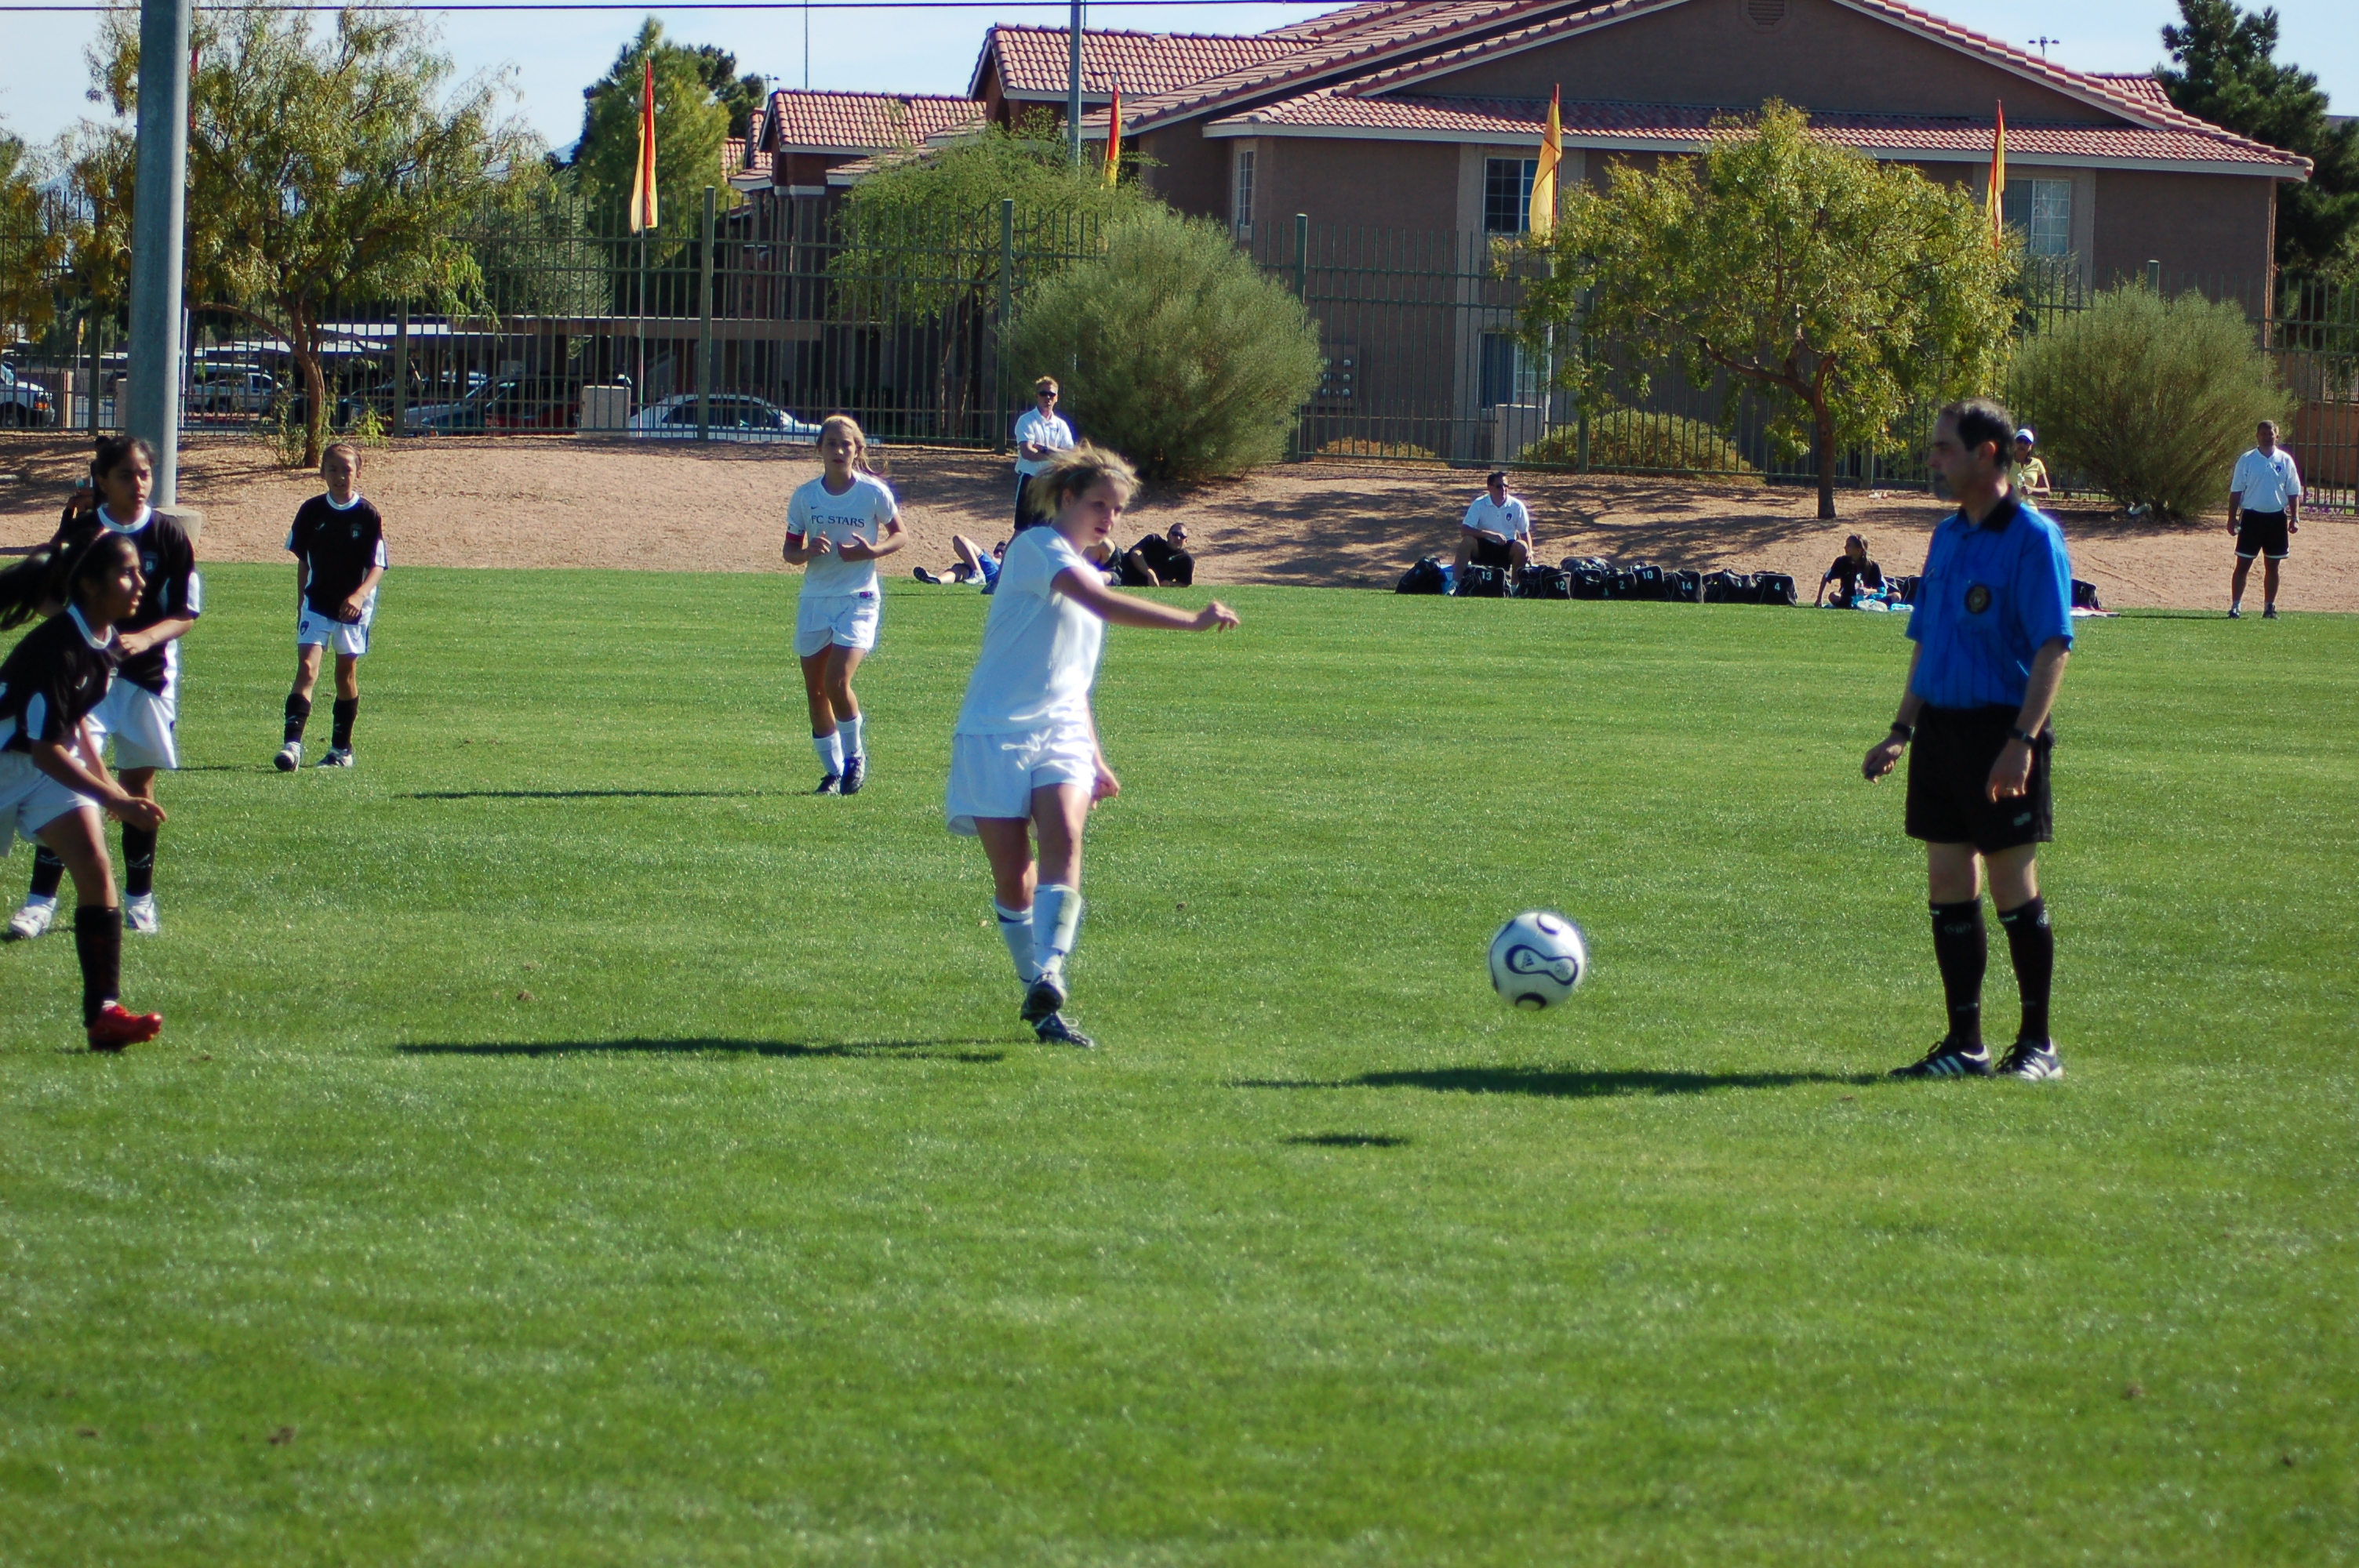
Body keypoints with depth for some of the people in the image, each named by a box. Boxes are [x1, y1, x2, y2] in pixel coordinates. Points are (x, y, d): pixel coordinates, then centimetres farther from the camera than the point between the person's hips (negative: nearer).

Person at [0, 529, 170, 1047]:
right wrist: (114, 801, -33)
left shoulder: (106, 643, -4)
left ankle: (103, 1011, -14)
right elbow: (46, 750, -30)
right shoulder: (57, 648, -30)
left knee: (95, 870, -11)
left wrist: (106, 780, 10)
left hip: (51, 767, 7)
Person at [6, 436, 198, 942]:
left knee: (139, 784, 8)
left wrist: (145, 639, -20)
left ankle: (139, 898, 22)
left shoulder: (170, 536, -2)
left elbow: (186, 613, -1)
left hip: (148, 676, 0)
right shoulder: (77, 533, 0)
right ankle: (42, 899, -8)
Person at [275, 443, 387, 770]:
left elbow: (378, 566, -9)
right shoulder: (311, 511, 0)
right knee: (306, 669, -13)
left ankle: (342, 748, 23)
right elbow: (303, 562, 11)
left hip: (353, 608, -1)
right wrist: (300, 606, 13)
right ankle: (292, 744, -23)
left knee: (346, 673, 11)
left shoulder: (368, 516, -7)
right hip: (316, 605, 1)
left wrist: (360, 594, -27)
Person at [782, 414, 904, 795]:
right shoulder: (805, 497, 1)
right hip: (815, 599, 4)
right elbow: (790, 551, 6)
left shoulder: (874, 492, -6)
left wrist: (871, 551, -15)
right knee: (815, 690, 6)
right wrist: (808, 552, -17)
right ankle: (833, 770, 22)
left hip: (858, 598, -4)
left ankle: (855, 755, 5)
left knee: (837, 682, -18)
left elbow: (899, 536, 5)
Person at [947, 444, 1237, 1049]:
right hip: (997, 733, -6)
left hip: (1060, 735, 6)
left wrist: (1095, 759, 28)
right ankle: (1036, 988, 13)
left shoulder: (1087, 575, 20)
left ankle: (1048, 982, -33)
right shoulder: (1036, 548, -7)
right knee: (1013, 878, -4)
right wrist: (1191, 621, -31)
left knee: (1064, 842, -21)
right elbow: (1104, 605, -24)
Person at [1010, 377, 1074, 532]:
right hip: (1030, 479, -5)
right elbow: (1027, 453, -19)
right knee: (1022, 529, -7)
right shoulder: (1026, 421, -6)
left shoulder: (1061, 425, 9)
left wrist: (1045, 449, -14)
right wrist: (1055, 453, -14)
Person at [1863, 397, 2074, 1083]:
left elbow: (2053, 647, -16)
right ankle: (1964, 1045, 13)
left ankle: (2038, 1045, 9)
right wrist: (1901, 731, 16)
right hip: (1941, 729, 7)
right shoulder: (1946, 536, 13)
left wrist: (2021, 741, -23)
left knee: (2013, 891, -2)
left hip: (1999, 733, -7)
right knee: (1948, 888, 7)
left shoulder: (2033, 539, -11)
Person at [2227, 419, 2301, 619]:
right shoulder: (2246, 460, 0)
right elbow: (2236, 491, 2)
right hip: (2252, 516, -2)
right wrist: (2232, 518, -4)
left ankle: (2269, 607, 16)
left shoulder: (2285, 460, 4)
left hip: (2277, 518, 2)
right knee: (2243, 565, -3)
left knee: (2272, 565, 8)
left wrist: (2295, 518, -1)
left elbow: (2293, 492, 7)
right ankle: (2235, 606, -1)